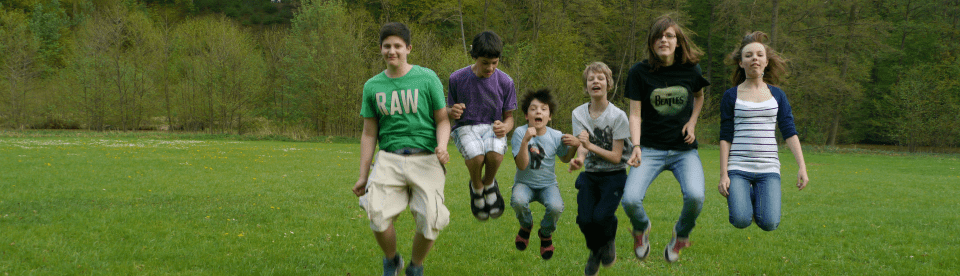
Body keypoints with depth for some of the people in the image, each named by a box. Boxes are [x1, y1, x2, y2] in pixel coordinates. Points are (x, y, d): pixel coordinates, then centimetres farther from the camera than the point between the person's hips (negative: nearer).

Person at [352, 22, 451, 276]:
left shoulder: (427, 78, 2)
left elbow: (443, 120, 5)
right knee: (378, 216, -19)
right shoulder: (372, 86, 11)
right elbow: (369, 133, 15)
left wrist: (442, 146, -16)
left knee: (429, 221, -15)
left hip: (425, 159, -2)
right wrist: (363, 175, 13)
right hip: (389, 160, 2)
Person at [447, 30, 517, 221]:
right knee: (476, 155, -35)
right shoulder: (457, 79, -3)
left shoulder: (505, 82, 0)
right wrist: (452, 111, -17)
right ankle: (476, 187, 2)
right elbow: (448, 111, 9)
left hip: (492, 127, 1)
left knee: (495, 153, -36)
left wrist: (504, 127, -16)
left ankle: (489, 183, 2)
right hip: (465, 127, -1)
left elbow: (509, 117, 8)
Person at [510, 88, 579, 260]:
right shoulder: (520, 133, -16)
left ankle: (546, 234, 7)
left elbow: (565, 158, 12)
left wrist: (575, 145, -10)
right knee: (518, 201, -35)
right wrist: (525, 141, -36)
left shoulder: (556, 137, -8)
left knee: (556, 207, -31)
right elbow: (521, 165, -23)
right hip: (525, 183, -1)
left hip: (548, 184, 1)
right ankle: (526, 226, 4)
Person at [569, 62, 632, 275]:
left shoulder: (618, 116, -12)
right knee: (584, 219, -13)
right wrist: (579, 160, -34)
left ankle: (609, 242, 14)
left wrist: (590, 146, -26)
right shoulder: (579, 114, -1)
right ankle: (595, 252, 21)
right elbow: (582, 145, -11)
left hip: (614, 175, -3)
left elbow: (616, 156, -14)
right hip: (589, 174, 3)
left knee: (601, 216, -23)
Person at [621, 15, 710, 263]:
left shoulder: (690, 70, 1)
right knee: (630, 200, -23)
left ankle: (681, 234, 9)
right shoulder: (639, 72, -4)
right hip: (651, 149, -1)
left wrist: (692, 122, 5)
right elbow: (635, 114, -5)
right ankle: (641, 228, 16)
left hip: (685, 150, 1)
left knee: (695, 196, -27)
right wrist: (636, 146, -19)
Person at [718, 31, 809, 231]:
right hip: (738, 167, -2)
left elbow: (789, 133, 7)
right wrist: (723, 175, -4)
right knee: (741, 221, -21)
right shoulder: (731, 96, 4)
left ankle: (758, 197, 17)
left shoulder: (777, 95, 11)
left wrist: (802, 167, -3)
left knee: (769, 224, -16)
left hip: (768, 169, 2)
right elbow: (725, 138, 3)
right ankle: (745, 197, 14)